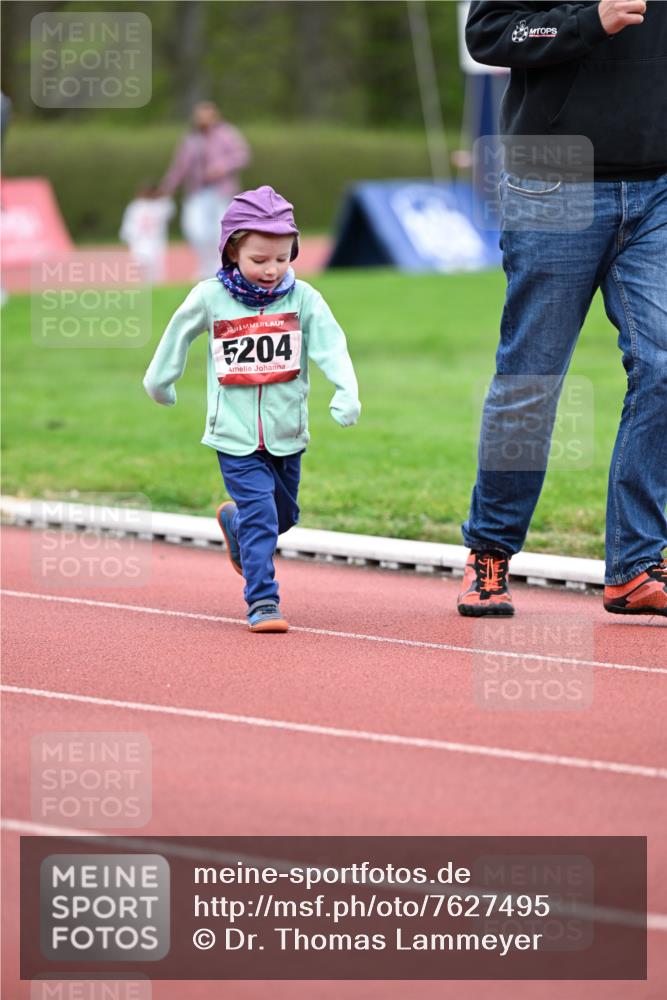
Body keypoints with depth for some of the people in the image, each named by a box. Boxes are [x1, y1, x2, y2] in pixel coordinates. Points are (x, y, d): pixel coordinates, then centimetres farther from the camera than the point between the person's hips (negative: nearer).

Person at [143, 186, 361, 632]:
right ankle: (263, 602, -9)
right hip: (236, 434, -3)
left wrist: (346, 392, -29)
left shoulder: (303, 298, -5)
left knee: (283, 514, 18)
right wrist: (160, 380, 22)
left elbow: (332, 345, -13)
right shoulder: (209, 297, -7)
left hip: (287, 433, 3)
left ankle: (234, 520, 49)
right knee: (260, 518, -12)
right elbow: (179, 332, 10)